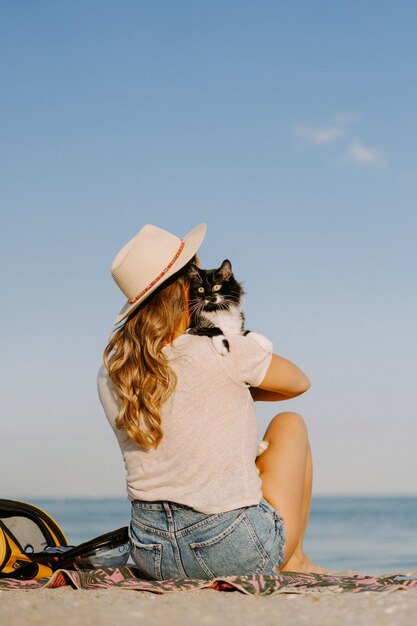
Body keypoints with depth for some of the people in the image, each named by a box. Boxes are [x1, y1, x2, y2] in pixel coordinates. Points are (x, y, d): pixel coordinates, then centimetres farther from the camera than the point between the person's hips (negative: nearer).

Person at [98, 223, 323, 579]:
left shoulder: (110, 377, 2)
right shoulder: (225, 353, -12)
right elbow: (299, 382, 9)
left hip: (151, 558, 5)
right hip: (238, 554, -5)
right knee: (290, 424, 21)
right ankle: (293, 561, 28)